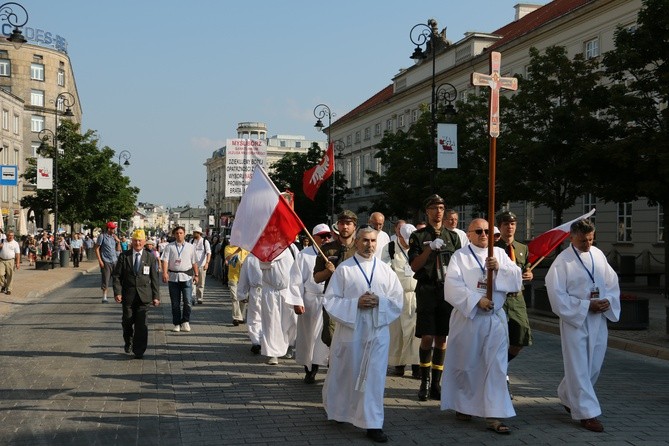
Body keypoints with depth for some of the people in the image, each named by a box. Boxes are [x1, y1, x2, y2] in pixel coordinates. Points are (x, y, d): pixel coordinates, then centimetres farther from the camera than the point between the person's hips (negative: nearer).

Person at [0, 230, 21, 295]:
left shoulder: (15, 243, 1)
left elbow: (18, 254, -1)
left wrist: (18, 263, -8)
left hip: (10, 261, -2)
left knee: (10, 276, 1)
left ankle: (8, 289, 13)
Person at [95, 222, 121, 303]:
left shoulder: (114, 236, 10)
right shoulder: (102, 236, -5)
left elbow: (118, 249, 14)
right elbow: (97, 248, -5)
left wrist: (118, 242, -4)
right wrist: (100, 260, -11)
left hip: (115, 261, 5)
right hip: (106, 262, -5)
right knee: (106, 280, 0)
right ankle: (104, 297, 9)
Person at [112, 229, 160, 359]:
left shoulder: (150, 257, 4)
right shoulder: (124, 256, 3)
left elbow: (154, 278, 5)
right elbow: (117, 276, 2)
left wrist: (156, 296, 1)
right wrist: (117, 292, -9)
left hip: (144, 296, -1)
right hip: (128, 295, 1)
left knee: (141, 324, -5)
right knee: (127, 322, 10)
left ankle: (139, 351, 2)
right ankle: (128, 342, 37)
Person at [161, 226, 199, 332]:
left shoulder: (190, 247, 10)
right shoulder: (169, 247, 5)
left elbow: (194, 262, 14)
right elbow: (165, 260, -5)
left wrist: (196, 274, 9)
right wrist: (165, 273, -20)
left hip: (186, 276, 0)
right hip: (173, 276, 0)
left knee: (187, 301, -8)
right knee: (175, 303, 7)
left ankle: (185, 321, 8)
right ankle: (176, 324, 16)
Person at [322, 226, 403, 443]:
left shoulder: (385, 270, 4)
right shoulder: (343, 269, -4)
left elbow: (398, 300, 5)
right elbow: (330, 300, -5)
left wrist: (379, 301, -14)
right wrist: (356, 303, -16)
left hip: (378, 331, 2)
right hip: (350, 330, -1)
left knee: (374, 377, -1)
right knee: (345, 376, 13)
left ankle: (373, 424, 6)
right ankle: (335, 410, 39)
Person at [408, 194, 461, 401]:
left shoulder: (453, 236, 12)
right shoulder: (418, 236, 4)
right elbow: (414, 266, -5)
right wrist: (430, 248, -17)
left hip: (448, 291, 3)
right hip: (426, 291, -2)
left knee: (442, 339, 5)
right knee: (427, 338, -6)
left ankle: (436, 383, 14)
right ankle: (425, 381, 10)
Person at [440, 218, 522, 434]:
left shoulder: (499, 253, 8)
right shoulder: (460, 256, -2)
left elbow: (516, 279, -1)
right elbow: (452, 286, -13)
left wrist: (499, 268, -17)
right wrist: (476, 300, -21)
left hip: (495, 318, 2)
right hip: (467, 317, -2)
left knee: (496, 366, -3)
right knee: (466, 365, 10)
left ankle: (494, 415, -1)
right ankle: (463, 405, 30)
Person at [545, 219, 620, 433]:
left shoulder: (598, 254, 4)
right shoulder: (562, 262, -13)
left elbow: (612, 282, 12)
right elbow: (557, 295, -15)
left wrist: (608, 301, -8)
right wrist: (587, 306, -18)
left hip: (599, 320, 6)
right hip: (575, 320, -6)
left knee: (594, 366, 14)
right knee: (579, 368, -2)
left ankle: (567, 396, 35)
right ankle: (586, 412, 8)